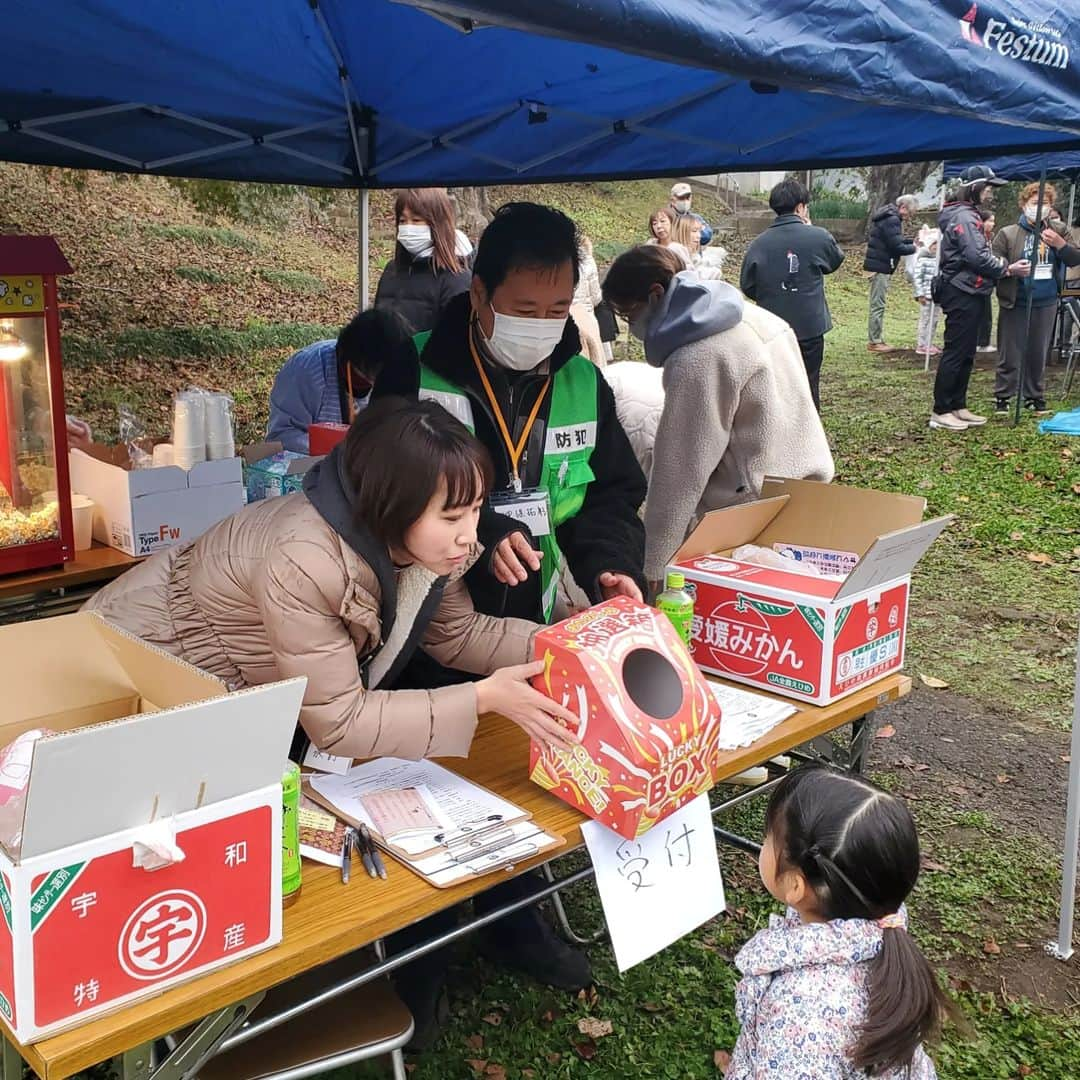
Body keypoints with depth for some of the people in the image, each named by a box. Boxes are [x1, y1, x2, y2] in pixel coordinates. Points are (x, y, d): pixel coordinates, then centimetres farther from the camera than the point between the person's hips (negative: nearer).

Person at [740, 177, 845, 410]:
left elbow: (747, 286, 0)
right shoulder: (818, 237, -10)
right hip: (809, 328, -1)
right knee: (808, 386, 10)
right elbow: (836, 260, 11)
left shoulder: (759, 243, -6)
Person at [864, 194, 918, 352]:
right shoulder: (892, 220, -16)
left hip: (878, 266, 11)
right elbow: (897, 247, -20)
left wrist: (912, 242, 12)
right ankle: (875, 342, -3)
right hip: (880, 267, -11)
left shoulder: (888, 216, 17)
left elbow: (894, 240, 24)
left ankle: (876, 339, 17)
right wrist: (914, 248, -6)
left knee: (877, 305, 13)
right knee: (878, 305, -7)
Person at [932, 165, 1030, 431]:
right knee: (955, 353, -7)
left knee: (965, 354, 13)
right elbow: (977, 257, -22)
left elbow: (980, 254, 19)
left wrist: (1004, 264, 5)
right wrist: (1008, 269, -12)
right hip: (962, 294, -11)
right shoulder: (964, 217, -14)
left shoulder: (969, 215, 19)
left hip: (968, 293, 11)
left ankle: (958, 406, 19)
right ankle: (941, 411, -3)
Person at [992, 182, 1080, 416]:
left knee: (1039, 354, 12)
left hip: (1046, 304, 3)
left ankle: (1035, 397, 24)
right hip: (1015, 304, -3)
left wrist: (1061, 244, -14)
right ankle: (1002, 398, 11)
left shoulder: (1059, 231, 6)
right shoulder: (1008, 234, -5)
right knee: (1010, 355, 0)